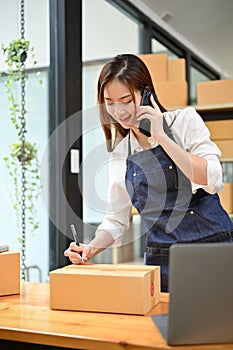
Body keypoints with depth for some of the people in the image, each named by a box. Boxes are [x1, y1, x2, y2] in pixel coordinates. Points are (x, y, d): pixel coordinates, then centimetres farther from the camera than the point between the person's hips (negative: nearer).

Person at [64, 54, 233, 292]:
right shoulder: (119, 151, 9)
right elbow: (116, 218, 12)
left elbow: (213, 182, -15)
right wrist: (91, 249, -6)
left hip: (212, 247, -3)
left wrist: (162, 137, -17)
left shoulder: (184, 120, -1)